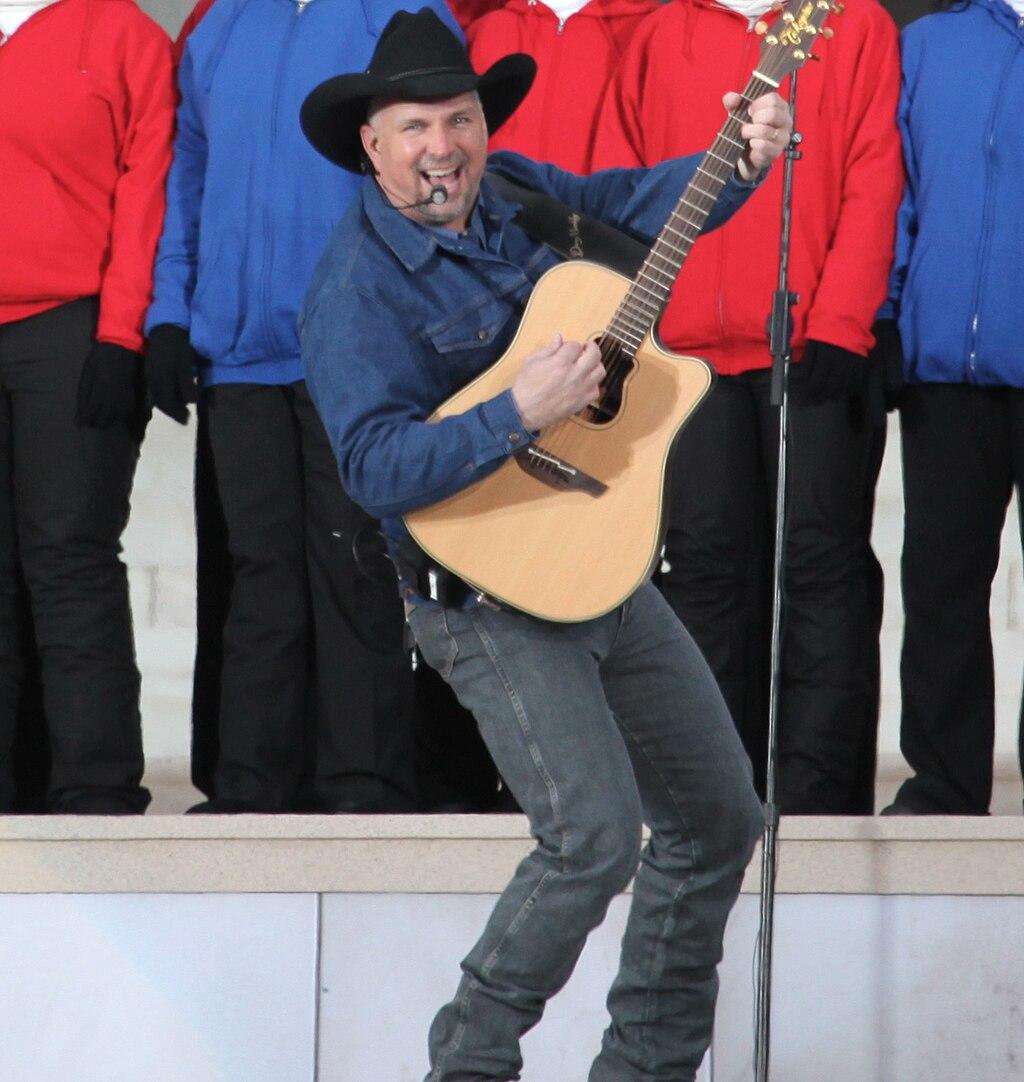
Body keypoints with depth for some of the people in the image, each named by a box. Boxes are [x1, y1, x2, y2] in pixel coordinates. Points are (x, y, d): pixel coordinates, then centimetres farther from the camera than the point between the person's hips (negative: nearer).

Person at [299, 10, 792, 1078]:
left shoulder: (514, 191, 5)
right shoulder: (357, 288, -17)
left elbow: (632, 205, 22)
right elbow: (377, 467, -26)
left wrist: (741, 161, 4)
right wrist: (521, 412, -34)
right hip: (488, 596, -8)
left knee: (718, 816, 12)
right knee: (594, 834, -22)